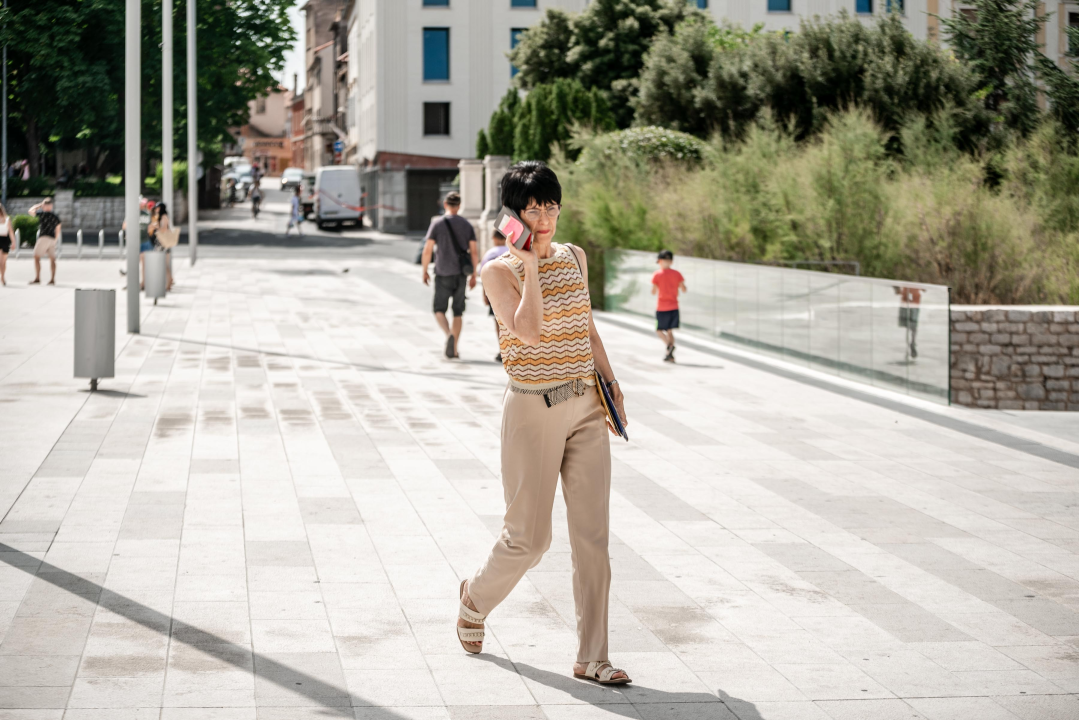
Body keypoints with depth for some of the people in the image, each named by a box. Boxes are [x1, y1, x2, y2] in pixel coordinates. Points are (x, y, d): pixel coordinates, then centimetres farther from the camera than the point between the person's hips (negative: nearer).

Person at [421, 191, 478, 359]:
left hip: (443, 274, -2)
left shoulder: (437, 224, -5)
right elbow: (473, 252, 1)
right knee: (458, 312, 11)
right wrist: (474, 275, 9)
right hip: (461, 274, 2)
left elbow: (427, 251, -8)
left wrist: (425, 272, 5)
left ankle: (449, 334, -20)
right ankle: (453, 349, 7)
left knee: (439, 310, 9)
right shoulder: (467, 225, 3)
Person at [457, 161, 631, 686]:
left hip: (586, 407, 5)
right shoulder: (499, 271, -8)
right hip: (533, 411, -5)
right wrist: (530, 266, -19)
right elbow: (530, 331, -23)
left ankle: (592, 658, 6)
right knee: (529, 538, 2)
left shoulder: (574, 258, 10)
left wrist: (610, 382, 14)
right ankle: (476, 597, 34)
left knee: (592, 535, 0)